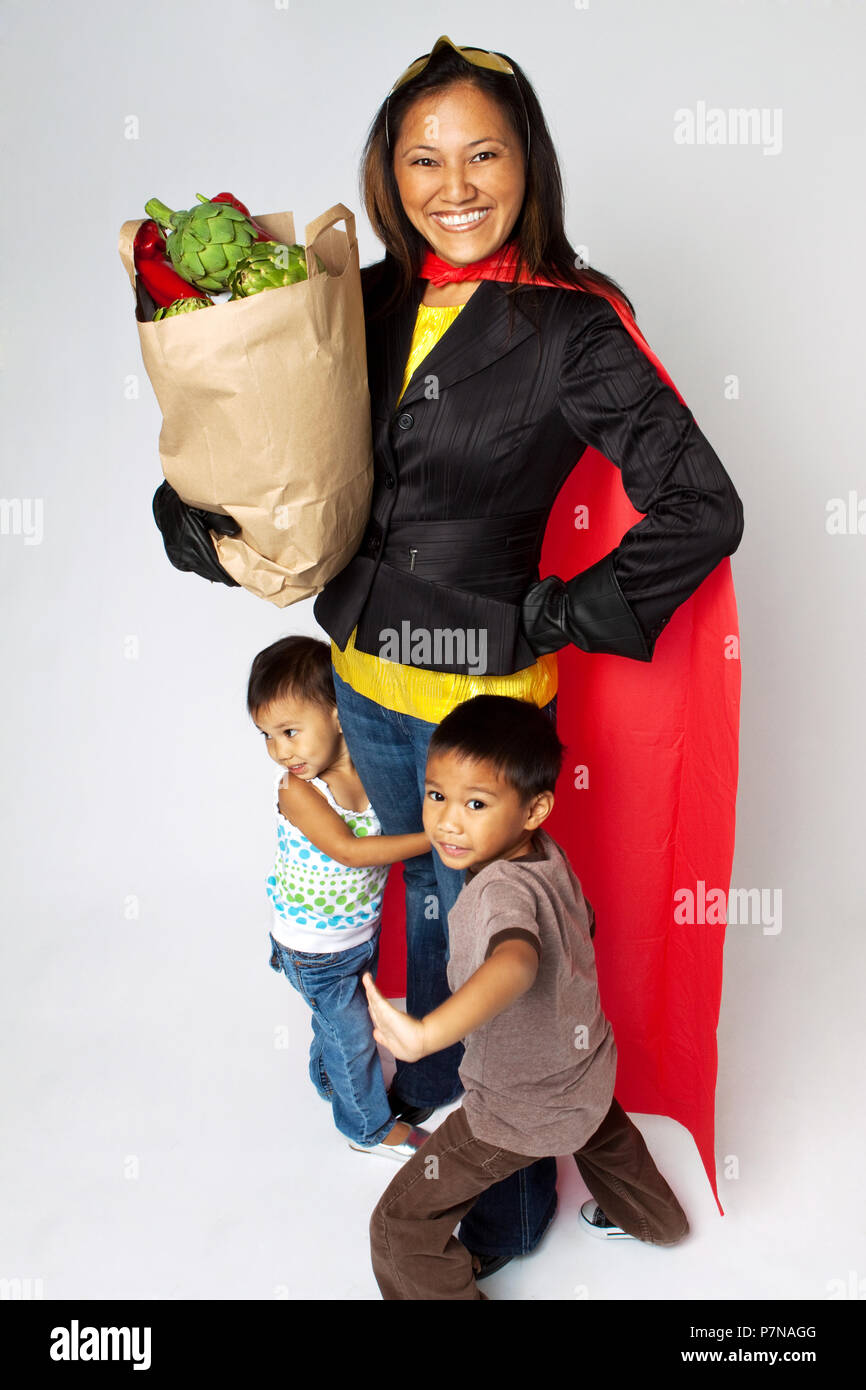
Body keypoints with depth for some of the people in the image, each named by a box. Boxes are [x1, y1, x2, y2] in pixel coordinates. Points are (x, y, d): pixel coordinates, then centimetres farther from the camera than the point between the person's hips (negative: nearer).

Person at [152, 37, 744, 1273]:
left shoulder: (570, 328, -14)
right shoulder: (369, 302, 1)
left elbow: (703, 507, -17)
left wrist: (562, 617, -16)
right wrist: (199, 518, -7)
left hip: (485, 696, -5)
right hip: (365, 679, 6)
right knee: (424, 892, 26)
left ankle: (514, 1199, 37)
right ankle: (430, 1090, 55)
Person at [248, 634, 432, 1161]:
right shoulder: (296, 789, -28)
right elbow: (348, 849, -35)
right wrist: (432, 839, -36)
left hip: (363, 931, 5)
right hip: (317, 952, -5)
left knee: (341, 1019, 28)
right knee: (354, 1033, 13)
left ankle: (331, 1077, 58)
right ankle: (371, 1125, 38)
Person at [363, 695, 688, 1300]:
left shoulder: (503, 889, -37)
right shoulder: (549, 854, -11)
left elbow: (517, 961, -59)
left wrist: (428, 1033, -74)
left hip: (521, 1107, -9)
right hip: (588, 1067, 9)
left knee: (402, 1229, 5)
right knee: (604, 1134, 42)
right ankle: (655, 1219, 69)